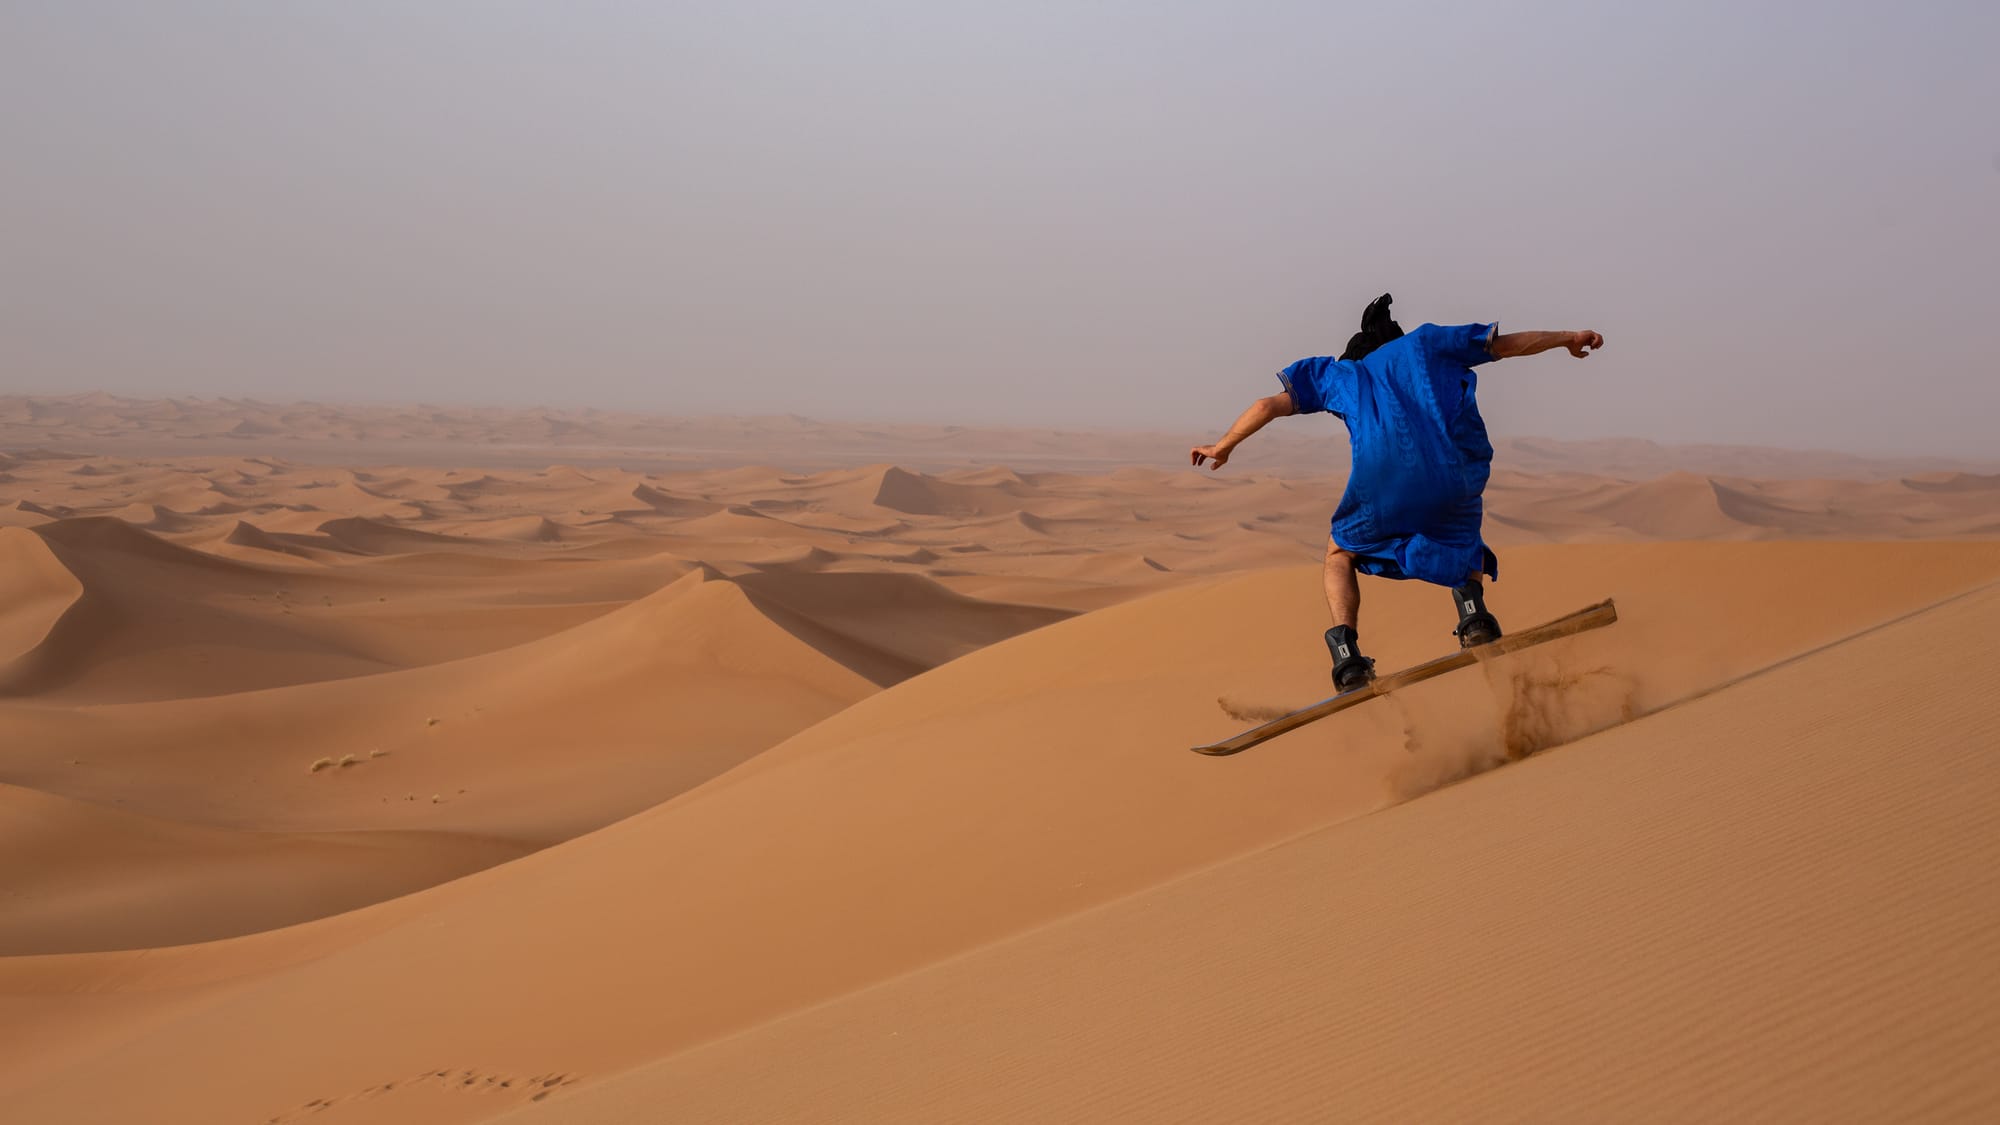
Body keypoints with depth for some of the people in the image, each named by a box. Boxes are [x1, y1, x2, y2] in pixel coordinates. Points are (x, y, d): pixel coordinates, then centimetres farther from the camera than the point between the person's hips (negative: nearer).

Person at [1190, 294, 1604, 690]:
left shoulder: (1342, 372, 29)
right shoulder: (1426, 343, 30)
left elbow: (1270, 405, 24)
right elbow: (1508, 343, 31)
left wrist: (1222, 447, 36)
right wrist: (1567, 338, 45)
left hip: (1382, 482, -1)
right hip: (1454, 480, 1)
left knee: (1340, 554, 26)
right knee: (1465, 547, 33)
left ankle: (1346, 656, 4)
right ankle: (1471, 605, 0)